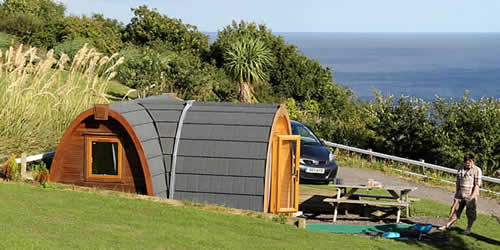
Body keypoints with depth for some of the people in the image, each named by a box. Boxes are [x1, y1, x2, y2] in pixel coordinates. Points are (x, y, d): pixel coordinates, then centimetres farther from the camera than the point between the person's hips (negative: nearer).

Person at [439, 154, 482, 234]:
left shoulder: (477, 170, -6)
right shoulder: (461, 170, 11)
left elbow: (477, 185, -11)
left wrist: (473, 196, -17)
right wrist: (456, 194, 10)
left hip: (470, 196, -5)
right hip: (460, 195, 5)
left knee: (470, 213, 1)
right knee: (455, 211, 9)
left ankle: (468, 229, 12)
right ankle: (448, 225, 19)